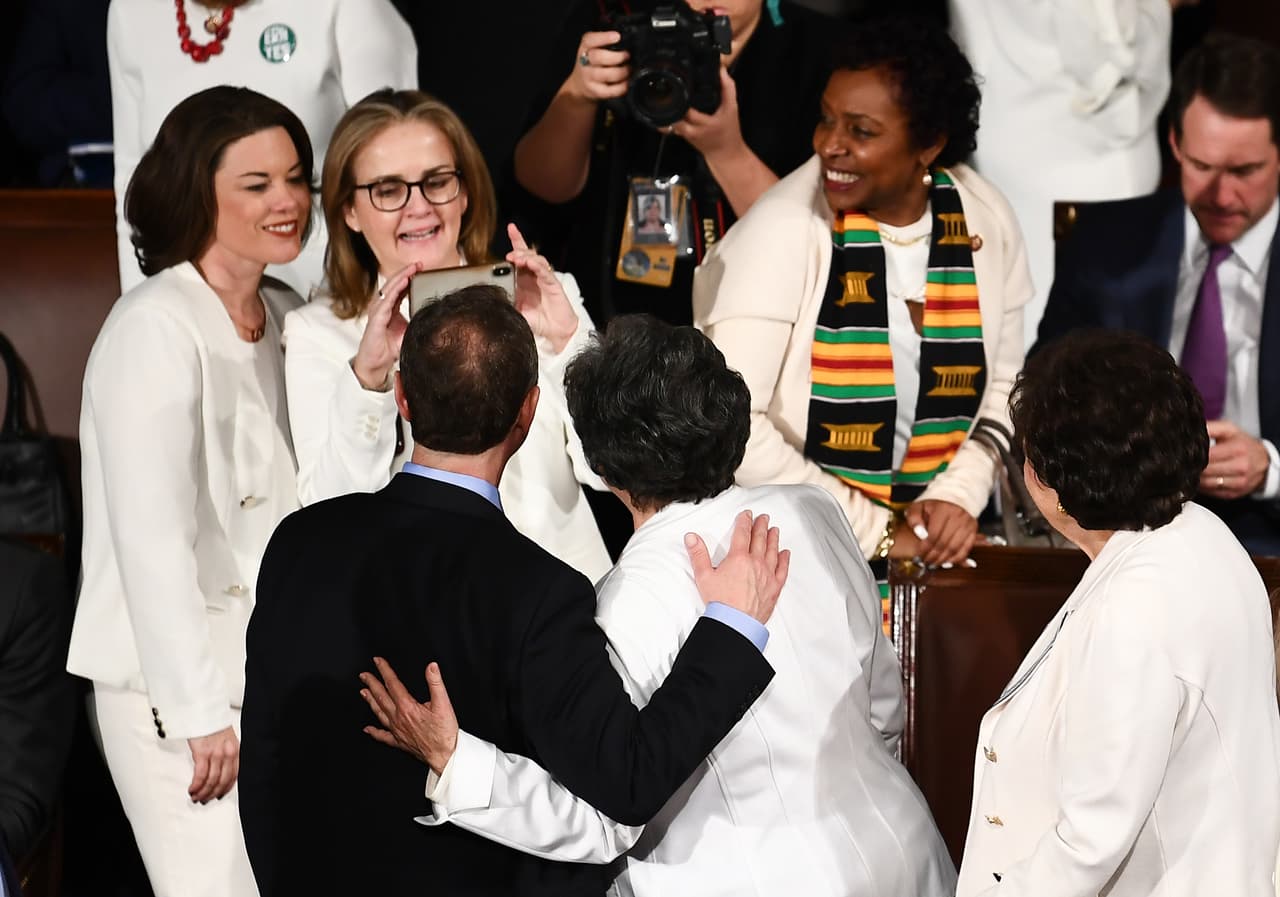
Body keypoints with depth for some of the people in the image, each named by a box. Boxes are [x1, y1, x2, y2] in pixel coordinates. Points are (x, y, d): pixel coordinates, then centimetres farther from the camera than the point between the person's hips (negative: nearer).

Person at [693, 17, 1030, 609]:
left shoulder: (984, 222, -1)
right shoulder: (782, 233, -14)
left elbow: (1004, 383, 12)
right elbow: (731, 424, -19)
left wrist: (960, 493, -4)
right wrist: (872, 532, -14)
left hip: (928, 552, 4)